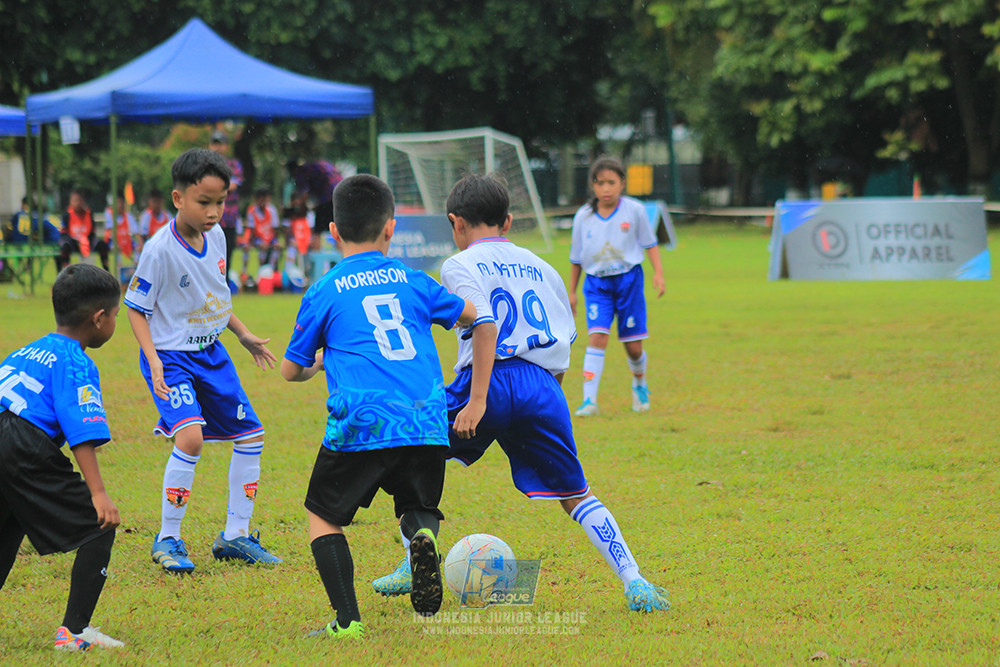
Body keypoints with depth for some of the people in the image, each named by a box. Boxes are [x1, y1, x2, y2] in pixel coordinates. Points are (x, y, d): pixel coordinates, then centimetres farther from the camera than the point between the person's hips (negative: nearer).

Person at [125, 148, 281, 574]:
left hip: (210, 352, 8)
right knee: (190, 436, -26)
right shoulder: (160, 250, -20)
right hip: (172, 356, -8)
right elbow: (136, 308, -13)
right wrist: (153, 361, -24)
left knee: (249, 433, 9)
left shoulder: (216, 237, 1)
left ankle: (236, 535, 23)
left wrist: (244, 335, 19)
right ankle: (167, 540, -10)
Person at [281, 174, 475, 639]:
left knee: (323, 515, 15)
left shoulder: (324, 292, 6)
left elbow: (290, 371, 15)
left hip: (361, 426, -3)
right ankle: (422, 534, -15)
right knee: (416, 508, 23)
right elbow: (467, 314, 30)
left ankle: (346, 619, -2)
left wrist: (319, 362, 38)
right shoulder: (412, 280, 13)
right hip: (426, 425, 3)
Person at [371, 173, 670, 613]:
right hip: (544, 387, 4)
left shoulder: (461, 266, 5)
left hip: (490, 383, -4)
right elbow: (564, 344, 21)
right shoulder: (541, 268, 23)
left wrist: (477, 400, -18)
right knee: (576, 497, 12)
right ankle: (633, 581, -2)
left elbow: (485, 325, -13)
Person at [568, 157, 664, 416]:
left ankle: (639, 384, 37)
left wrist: (658, 273, -6)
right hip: (596, 283, 0)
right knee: (597, 336, -18)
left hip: (628, 279, 0)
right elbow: (576, 258, 10)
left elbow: (649, 243, 6)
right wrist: (571, 292, 14)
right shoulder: (583, 217, 0)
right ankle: (589, 400, -20)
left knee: (633, 346, 5)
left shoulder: (634, 210, -5)